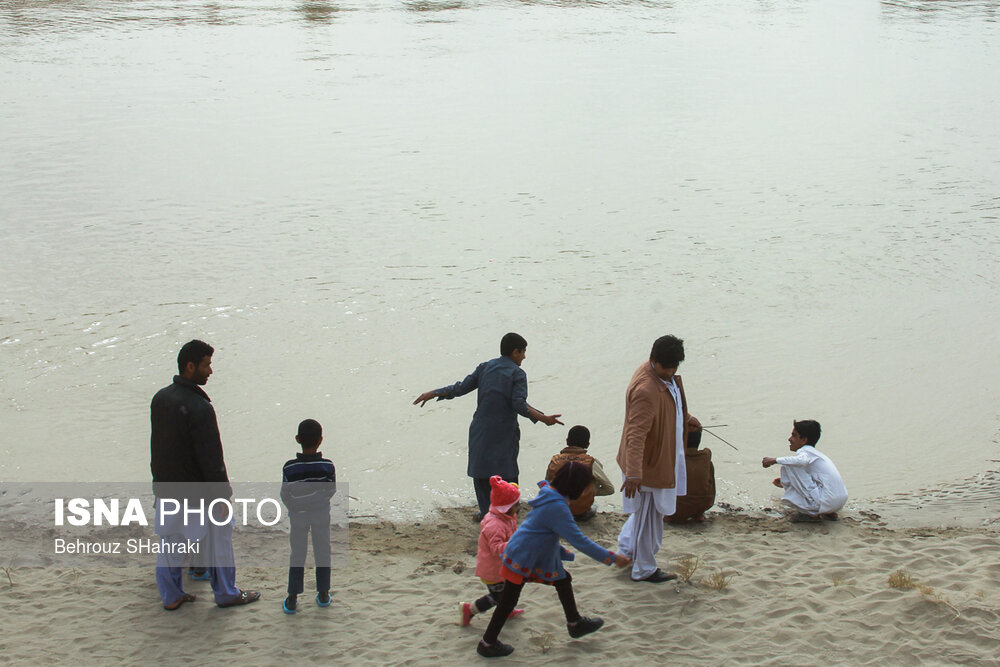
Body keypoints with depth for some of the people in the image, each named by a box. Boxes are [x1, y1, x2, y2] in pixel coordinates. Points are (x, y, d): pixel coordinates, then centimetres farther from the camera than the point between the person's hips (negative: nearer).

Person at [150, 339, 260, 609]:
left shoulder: (160, 398, 0)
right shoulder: (199, 408, -26)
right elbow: (211, 457, -23)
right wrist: (221, 495, -14)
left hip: (165, 489, 7)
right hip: (196, 492, -7)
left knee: (168, 541, 17)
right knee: (218, 537, 11)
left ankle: (171, 596, 27)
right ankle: (226, 594, 24)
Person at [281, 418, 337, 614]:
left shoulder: (289, 468, -21)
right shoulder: (327, 466, -20)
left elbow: (285, 495, -12)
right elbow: (332, 490, -6)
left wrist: (294, 508, 9)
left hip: (298, 515, 0)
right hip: (321, 512, 0)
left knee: (297, 554, 12)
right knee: (322, 552, 16)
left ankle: (292, 599, 14)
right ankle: (323, 594, 25)